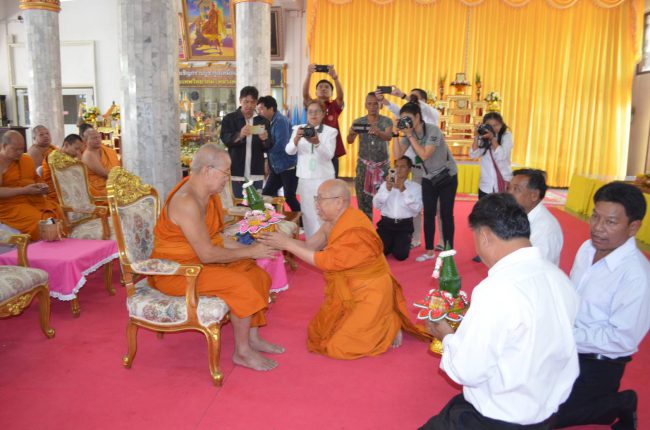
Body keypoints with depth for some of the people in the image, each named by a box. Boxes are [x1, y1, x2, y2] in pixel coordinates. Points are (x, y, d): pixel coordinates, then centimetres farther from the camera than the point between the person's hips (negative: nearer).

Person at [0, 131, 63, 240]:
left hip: (35, 200, 6)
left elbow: (36, 178, 27)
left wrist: (42, 185, 5)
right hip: (10, 205, -6)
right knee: (39, 221, -30)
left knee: (59, 214, -19)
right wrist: (24, 190, -18)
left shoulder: (27, 159, 16)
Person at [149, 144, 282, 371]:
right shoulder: (187, 202, -27)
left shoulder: (207, 196, 3)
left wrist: (250, 248, -5)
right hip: (175, 271, -10)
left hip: (197, 262, 10)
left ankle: (253, 339, 11)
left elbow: (216, 239, 7)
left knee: (256, 274, 4)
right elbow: (207, 254, -27)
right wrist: (249, 252, -18)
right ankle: (242, 352, -5)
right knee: (240, 285, -22)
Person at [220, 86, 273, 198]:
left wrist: (265, 140, -18)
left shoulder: (263, 121, 8)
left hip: (256, 174, 2)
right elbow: (226, 140, -12)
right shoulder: (229, 119, 1)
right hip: (237, 173, -2)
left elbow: (269, 147, 5)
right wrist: (239, 135, -32)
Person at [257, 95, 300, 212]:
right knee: (266, 194, 9)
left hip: (288, 166, -9)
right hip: (277, 167, 9)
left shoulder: (281, 121, -16)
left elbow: (281, 145, -24)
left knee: (289, 197, -3)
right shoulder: (270, 122, 10)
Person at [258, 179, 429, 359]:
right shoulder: (334, 221, 0)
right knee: (318, 333, 15)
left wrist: (288, 245, -28)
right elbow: (310, 246, -1)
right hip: (348, 291, 9)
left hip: (368, 294, -9)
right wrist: (283, 241, -14)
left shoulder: (355, 232, -29)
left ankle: (389, 327, 10)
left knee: (338, 347, -6)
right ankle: (375, 324, 22)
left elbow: (326, 261, -29)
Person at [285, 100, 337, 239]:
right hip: (305, 178, 2)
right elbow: (289, 151, -7)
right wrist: (296, 139, -29)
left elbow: (329, 155, -13)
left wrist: (317, 143, -32)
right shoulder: (298, 129, 4)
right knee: (308, 212, 7)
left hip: (324, 177, -2)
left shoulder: (331, 131, 0)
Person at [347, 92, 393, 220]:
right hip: (364, 165, 1)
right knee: (363, 201, 1)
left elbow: (389, 137, -24)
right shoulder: (359, 122, 0)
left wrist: (378, 132, -46)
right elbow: (349, 141, -12)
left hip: (382, 166, -1)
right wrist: (351, 134, -37)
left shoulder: (386, 121, -4)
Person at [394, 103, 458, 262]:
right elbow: (398, 155, -13)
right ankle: (429, 251, 14)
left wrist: (410, 135, -29)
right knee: (428, 214, 4)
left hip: (447, 176, -5)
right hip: (428, 178, 5)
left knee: (446, 214, -2)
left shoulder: (432, 130, -22)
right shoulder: (409, 132, -5)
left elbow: (425, 155, -31)